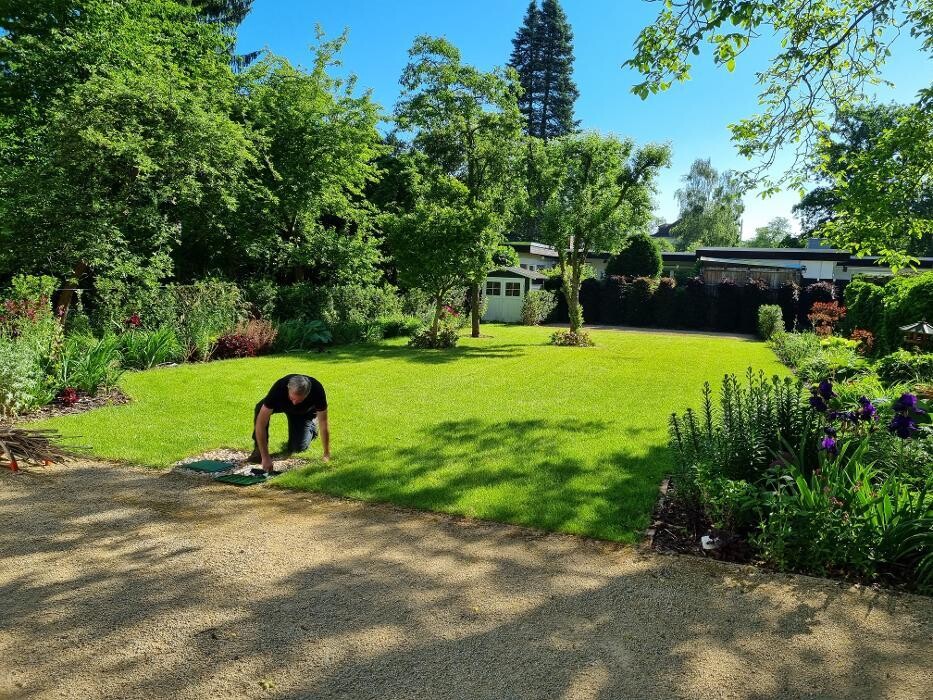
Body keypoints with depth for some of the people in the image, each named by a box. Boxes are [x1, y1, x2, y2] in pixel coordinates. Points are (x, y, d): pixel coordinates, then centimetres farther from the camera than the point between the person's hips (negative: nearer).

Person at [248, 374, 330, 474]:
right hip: (282, 404, 0)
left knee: (298, 447, -16)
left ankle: (312, 426, 16)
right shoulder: (279, 388, -41)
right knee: (260, 408, -32)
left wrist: (327, 455, -29)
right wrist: (265, 457, -44)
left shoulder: (317, 390, -40)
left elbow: (324, 424, -29)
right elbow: (260, 423, -41)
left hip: (305, 412, 0)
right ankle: (258, 449, -11)